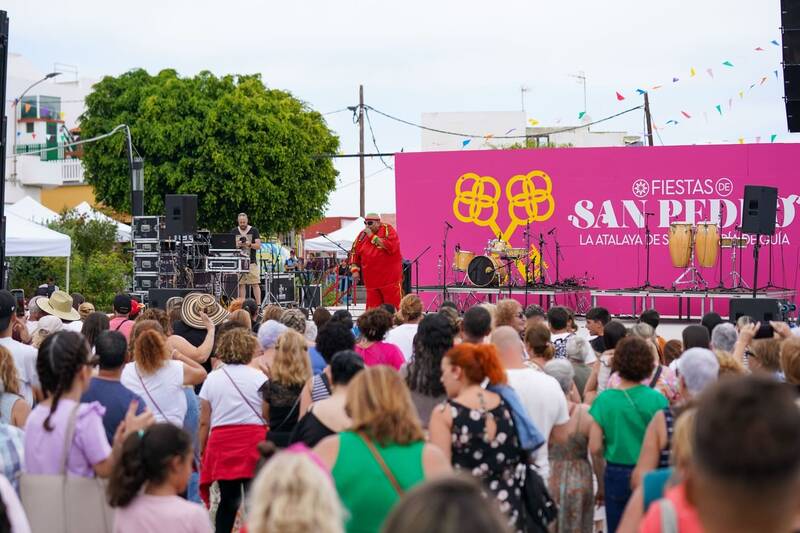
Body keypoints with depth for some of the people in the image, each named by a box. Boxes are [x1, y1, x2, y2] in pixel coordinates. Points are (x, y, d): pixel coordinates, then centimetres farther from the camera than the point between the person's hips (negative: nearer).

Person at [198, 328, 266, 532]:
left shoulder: (212, 378, 6)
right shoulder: (258, 377, -1)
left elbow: (204, 422, 5)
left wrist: (201, 451, 13)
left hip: (222, 441, 3)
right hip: (253, 441, -3)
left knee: (228, 501, 12)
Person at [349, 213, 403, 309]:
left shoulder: (388, 230, -4)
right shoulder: (362, 234, 10)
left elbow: (390, 247, -21)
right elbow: (354, 253, 16)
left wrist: (372, 236, -15)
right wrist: (354, 269, 2)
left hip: (390, 279, -5)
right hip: (371, 281, 5)